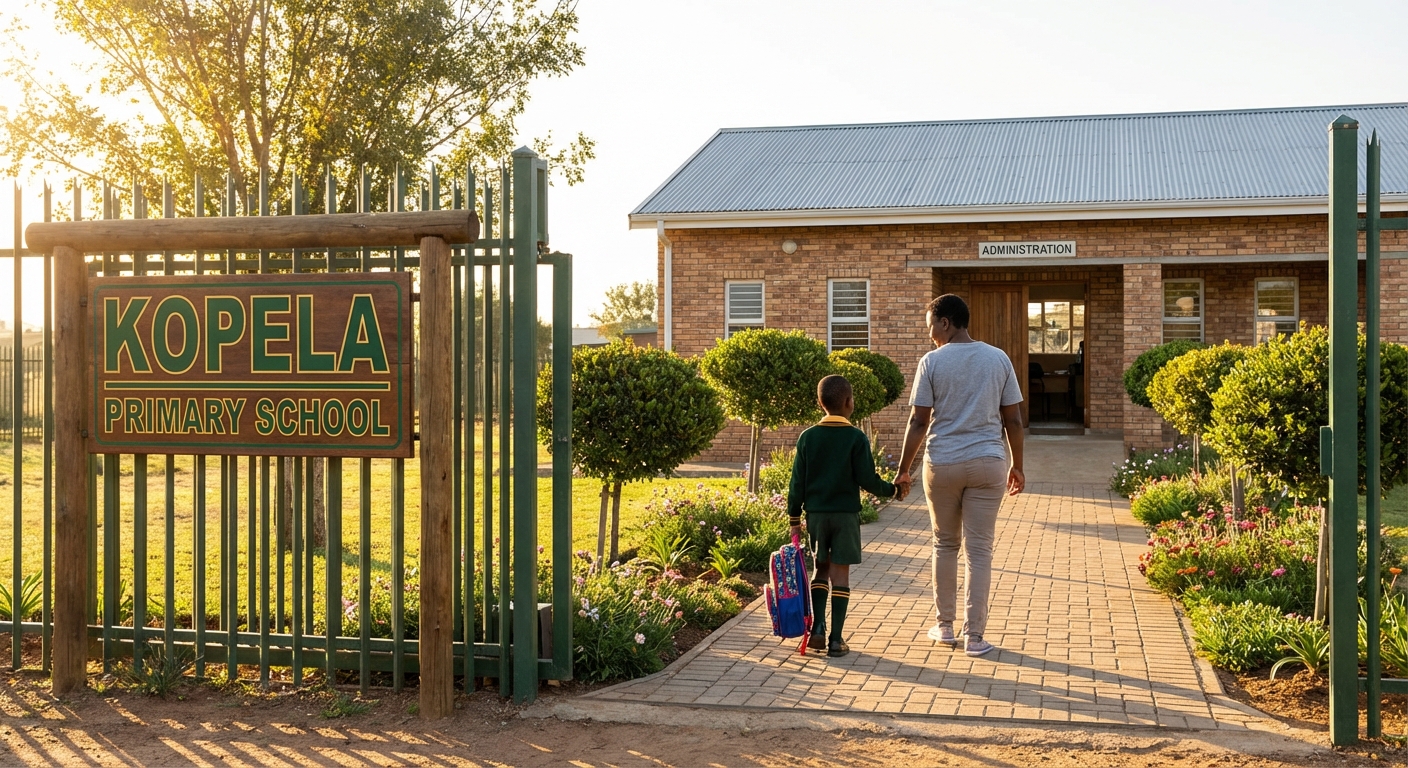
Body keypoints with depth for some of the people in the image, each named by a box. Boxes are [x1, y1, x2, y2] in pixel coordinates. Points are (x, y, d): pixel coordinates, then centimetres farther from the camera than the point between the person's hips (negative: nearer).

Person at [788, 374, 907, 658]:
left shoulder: (807, 437, 0)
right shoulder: (856, 438, -8)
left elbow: (798, 482, 1)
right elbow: (867, 479, -9)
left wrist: (794, 517, 8)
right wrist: (894, 490, 8)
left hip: (815, 513, 3)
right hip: (846, 513, -3)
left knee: (821, 569, 16)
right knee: (840, 573, 1)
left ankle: (817, 629, 6)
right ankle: (836, 639, 1)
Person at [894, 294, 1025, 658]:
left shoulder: (932, 361, -5)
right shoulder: (998, 359, 3)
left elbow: (919, 422, -6)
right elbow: (1014, 420, 5)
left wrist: (903, 470, 2)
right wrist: (1017, 466, 15)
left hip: (942, 463, -1)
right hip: (988, 462, 1)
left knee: (945, 544, 15)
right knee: (979, 549, 4)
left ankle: (945, 626, 22)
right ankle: (974, 636, 5)